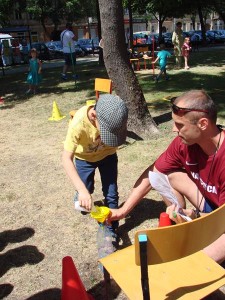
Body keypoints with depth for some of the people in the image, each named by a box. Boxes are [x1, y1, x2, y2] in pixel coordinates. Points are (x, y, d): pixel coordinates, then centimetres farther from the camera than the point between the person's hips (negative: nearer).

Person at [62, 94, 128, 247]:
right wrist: (82, 190, -47)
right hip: (84, 157, -1)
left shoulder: (114, 117, -32)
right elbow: (67, 159, -40)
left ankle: (111, 230, 14)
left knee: (111, 193, -3)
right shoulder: (79, 123, -40)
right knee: (86, 190, 6)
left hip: (107, 155, 2)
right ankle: (80, 197, 43)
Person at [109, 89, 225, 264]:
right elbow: (152, 174, -7)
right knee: (167, 176, -7)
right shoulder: (184, 142, -15)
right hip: (210, 204, 7)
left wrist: (194, 216, -43)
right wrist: (123, 210, -7)